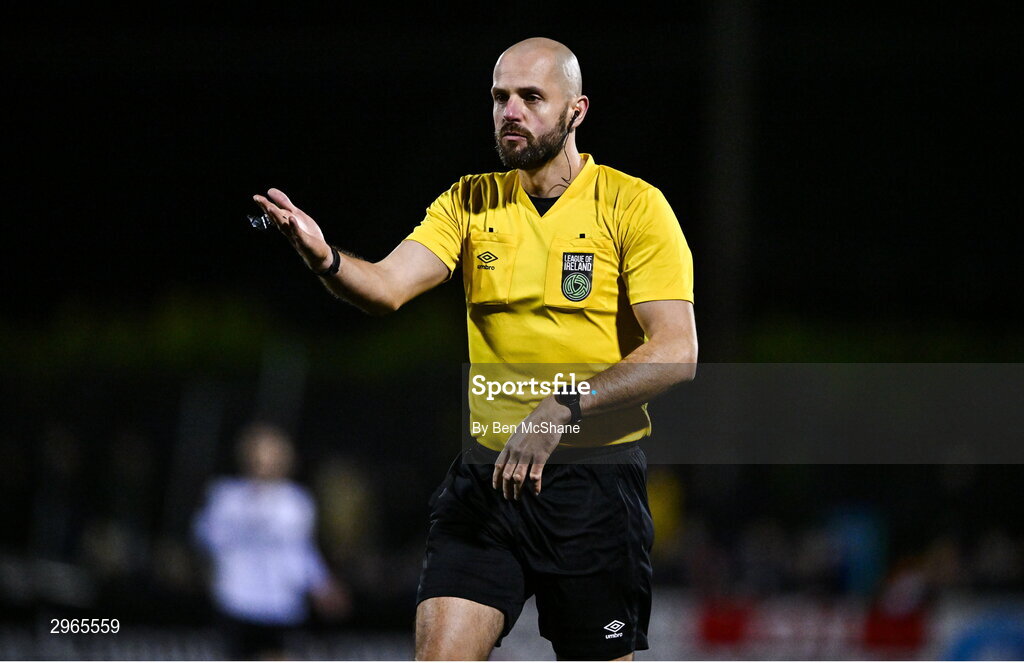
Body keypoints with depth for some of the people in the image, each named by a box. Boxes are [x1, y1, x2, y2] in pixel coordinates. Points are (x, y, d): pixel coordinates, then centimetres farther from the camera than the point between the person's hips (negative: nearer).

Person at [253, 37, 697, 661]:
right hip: (489, 469, 3)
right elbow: (388, 285, -6)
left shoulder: (633, 206, -4)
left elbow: (676, 353, -12)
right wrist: (324, 257, -29)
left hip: (596, 475, -3)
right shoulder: (470, 203, 8)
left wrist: (564, 408, -24)